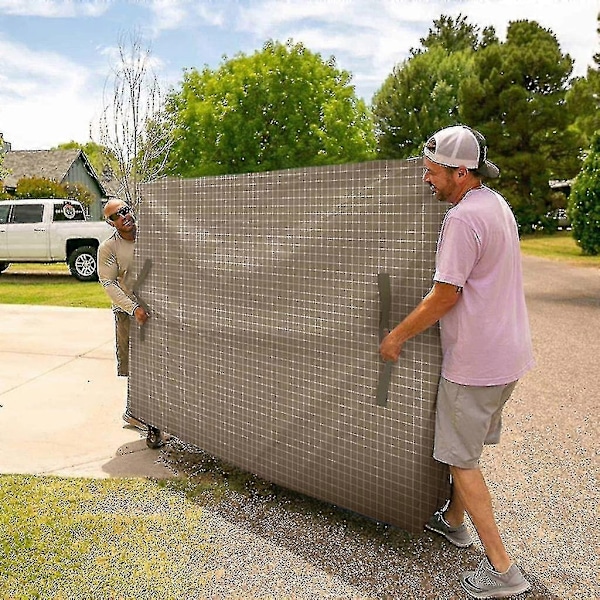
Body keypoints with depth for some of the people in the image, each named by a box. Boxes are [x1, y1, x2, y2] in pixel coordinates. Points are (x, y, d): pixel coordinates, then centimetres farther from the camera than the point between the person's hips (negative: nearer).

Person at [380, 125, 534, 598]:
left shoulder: (463, 218, -22)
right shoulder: (498, 205, 11)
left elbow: (445, 295, -21)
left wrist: (398, 336, -9)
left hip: (476, 360, -10)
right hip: (508, 351, 10)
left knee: (461, 458, 2)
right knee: (467, 446, 23)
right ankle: (454, 520, 41)